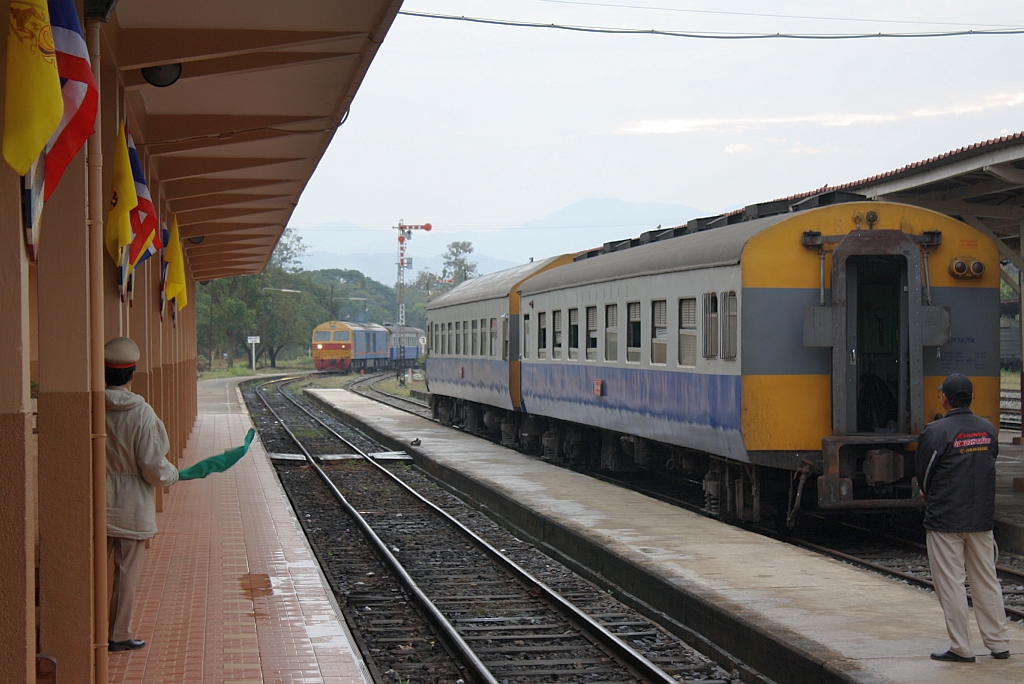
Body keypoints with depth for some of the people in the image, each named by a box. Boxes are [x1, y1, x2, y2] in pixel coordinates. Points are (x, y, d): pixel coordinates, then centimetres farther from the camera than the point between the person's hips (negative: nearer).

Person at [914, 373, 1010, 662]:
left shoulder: (936, 431, -13)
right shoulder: (988, 430, 4)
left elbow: (922, 475, -5)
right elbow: (988, 467, 11)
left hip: (945, 519, -5)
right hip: (981, 519, 5)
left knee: (950, 584, 1)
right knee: (986, 581, 12)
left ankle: (961, 648, 3)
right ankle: (999, 644, 16)